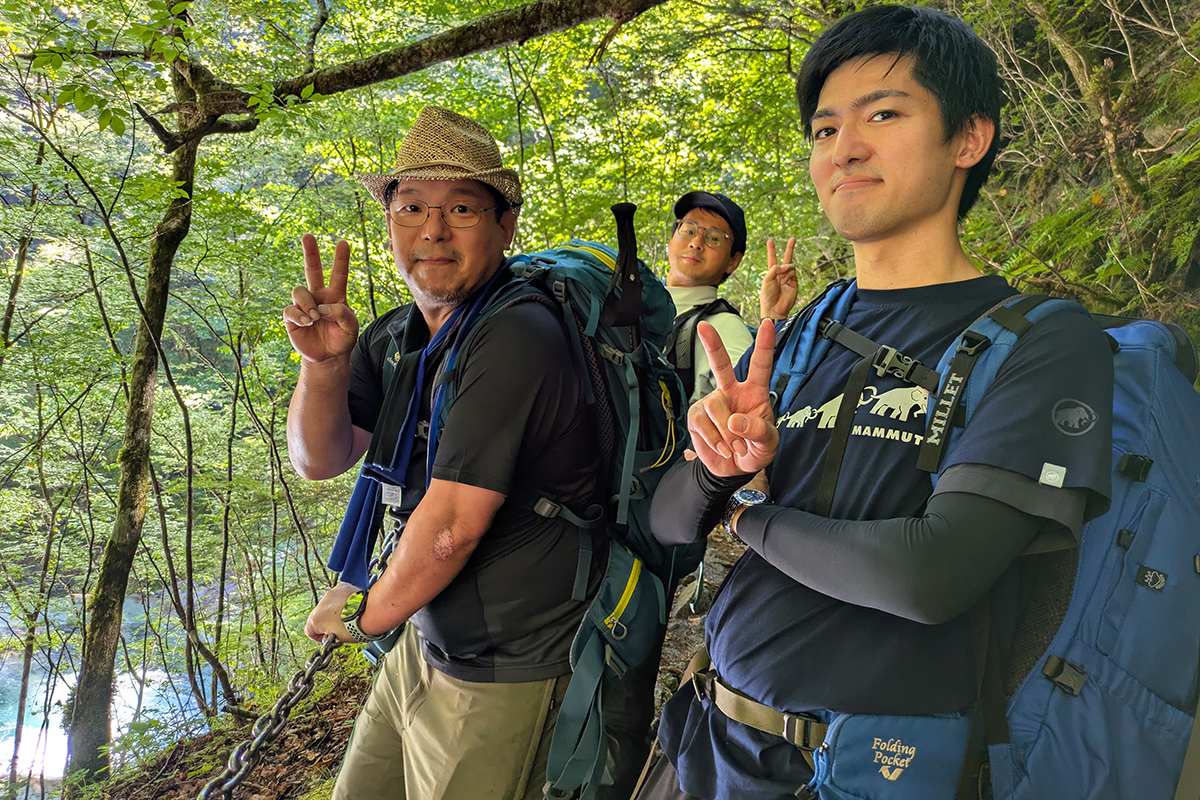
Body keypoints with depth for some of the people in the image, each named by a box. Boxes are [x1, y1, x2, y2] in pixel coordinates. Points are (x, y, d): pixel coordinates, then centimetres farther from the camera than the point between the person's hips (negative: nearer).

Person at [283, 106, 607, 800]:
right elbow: (320, 460, 2)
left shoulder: (516, 339, -27)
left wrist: (366, 612, -7)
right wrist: (324, 363, -17)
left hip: (503, 674, -7)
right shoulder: (395, 337, 1)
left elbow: (452, 527, -25)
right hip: (428, 638, 8)